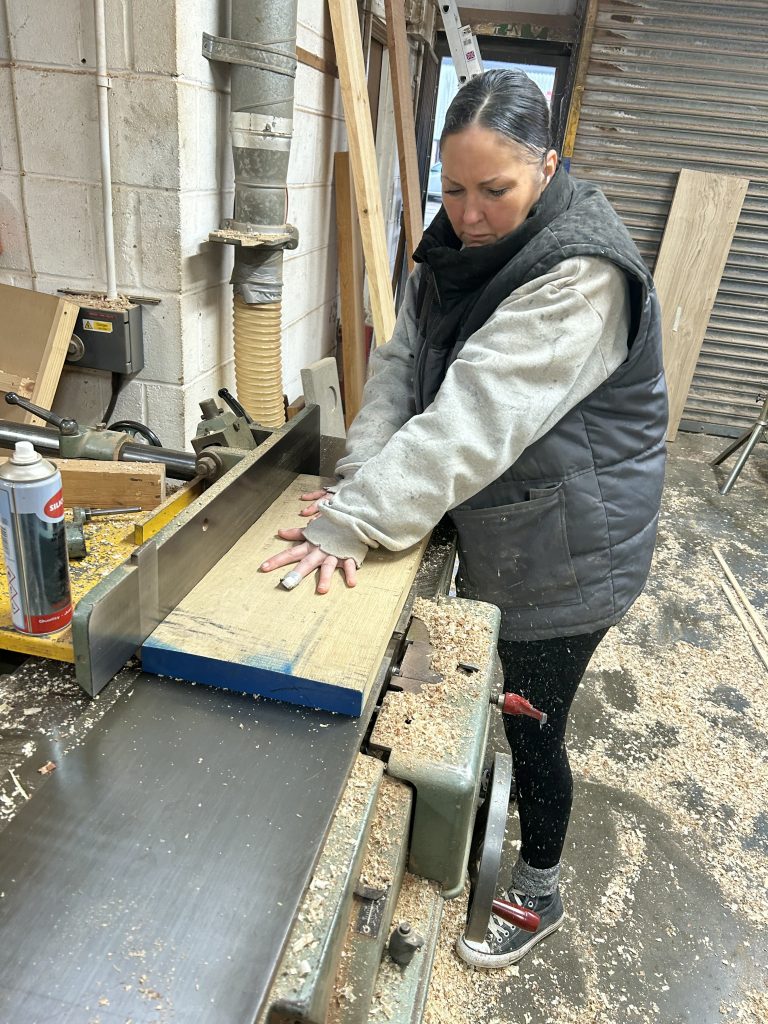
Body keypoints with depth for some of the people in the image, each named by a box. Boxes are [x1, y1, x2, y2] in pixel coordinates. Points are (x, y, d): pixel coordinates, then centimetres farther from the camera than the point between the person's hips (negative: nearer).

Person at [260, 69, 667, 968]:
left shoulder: (581, 276, -26)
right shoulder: (457, 250, 1)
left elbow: (475, 419, -35)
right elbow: (400, 363, -7)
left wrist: (352, 521, -35)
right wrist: (360, 477, -22)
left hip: (563, 557, -7)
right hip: (491, 534, 8)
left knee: (530, 733, 10)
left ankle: (538, 895, 41)